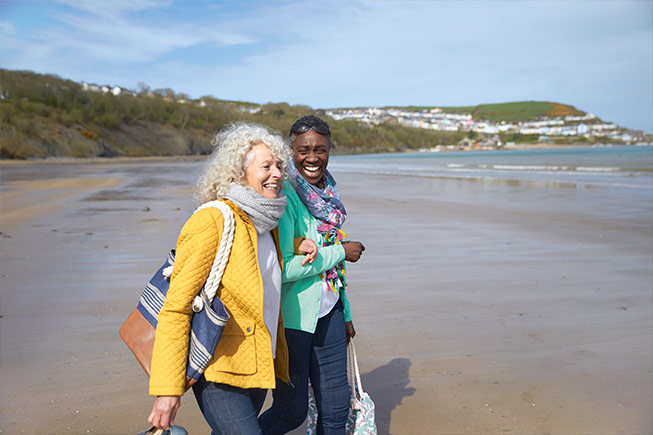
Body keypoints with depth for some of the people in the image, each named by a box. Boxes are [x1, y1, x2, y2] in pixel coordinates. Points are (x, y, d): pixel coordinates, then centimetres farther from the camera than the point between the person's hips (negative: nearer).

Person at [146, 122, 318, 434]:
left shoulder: (266, 222, 5)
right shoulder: (211, 222, -18)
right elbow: (175, 308, -18)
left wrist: (297, 248, 8)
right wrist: (167, 389, -20)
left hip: (258, 366, 7)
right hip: (219, 372, -7)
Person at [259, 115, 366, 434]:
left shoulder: (328, 193, 8)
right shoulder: (284, 196, -16)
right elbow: (283, 267, -25)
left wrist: (345, 312, 18)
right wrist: (340, 252, -16)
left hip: (328, 311, 7)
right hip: (291, 316, -7)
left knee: (336, 408, 13)